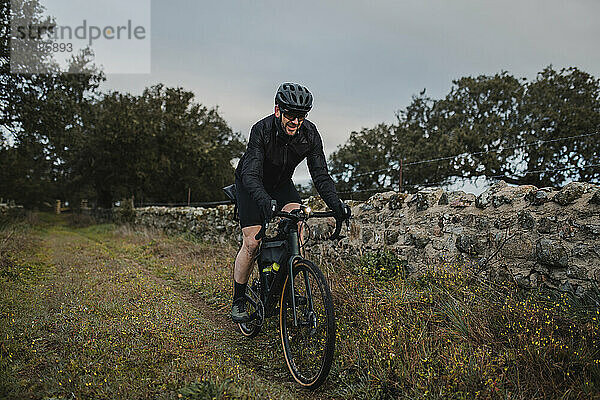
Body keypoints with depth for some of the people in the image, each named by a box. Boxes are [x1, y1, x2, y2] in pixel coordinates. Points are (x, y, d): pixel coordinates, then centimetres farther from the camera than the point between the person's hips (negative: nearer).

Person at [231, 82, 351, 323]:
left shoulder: (310, 134, -21)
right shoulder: (262, 130, -32)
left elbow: (320, 175, -22)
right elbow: (251, 175, -40)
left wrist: (336, 204, -38)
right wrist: (265, 201, -59)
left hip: (281, 183, 4)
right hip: (250, 186, -3)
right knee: (252, 242, -11)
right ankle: (238, 302, 6)